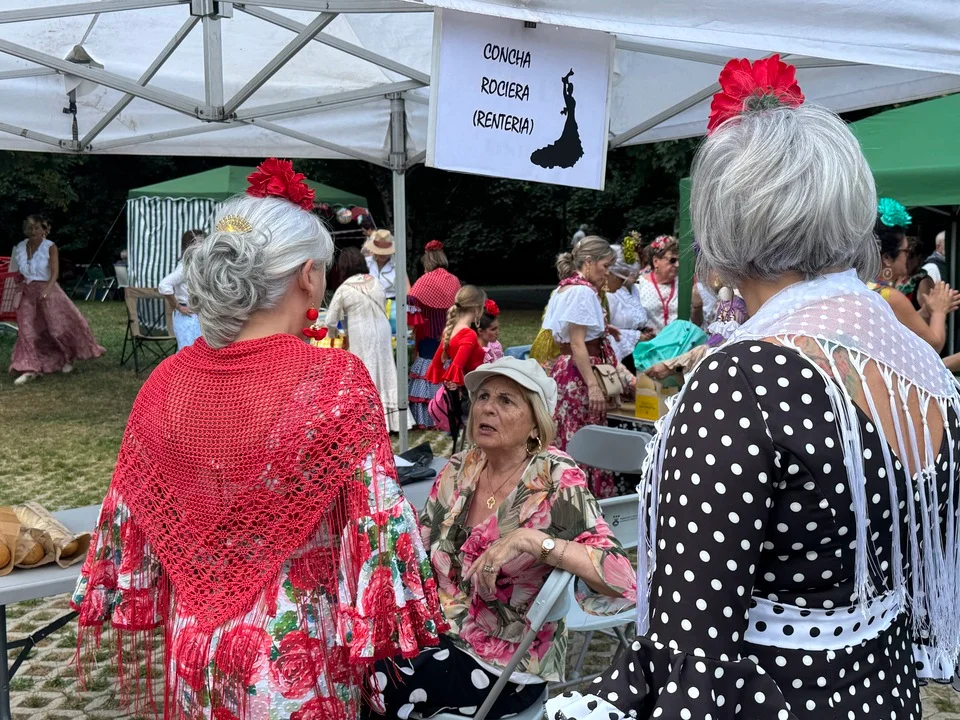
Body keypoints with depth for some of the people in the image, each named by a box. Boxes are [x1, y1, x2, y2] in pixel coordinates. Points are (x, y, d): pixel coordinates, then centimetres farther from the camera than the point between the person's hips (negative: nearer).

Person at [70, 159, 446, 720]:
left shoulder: (167, 383, -5)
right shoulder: (338, 381, -19)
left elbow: (129, 526, 3)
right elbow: (377, 525, -17)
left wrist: (135, 633, 15)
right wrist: (401, 627, -3)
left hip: (193, 647, 4)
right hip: (296, 657, -4)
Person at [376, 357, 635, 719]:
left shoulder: (556, 482, -17)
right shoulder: (458, 470, 0)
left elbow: (624, 582, -27)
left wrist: (530, 541, -35)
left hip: (506, 665, -5)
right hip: (438, 631, 5)